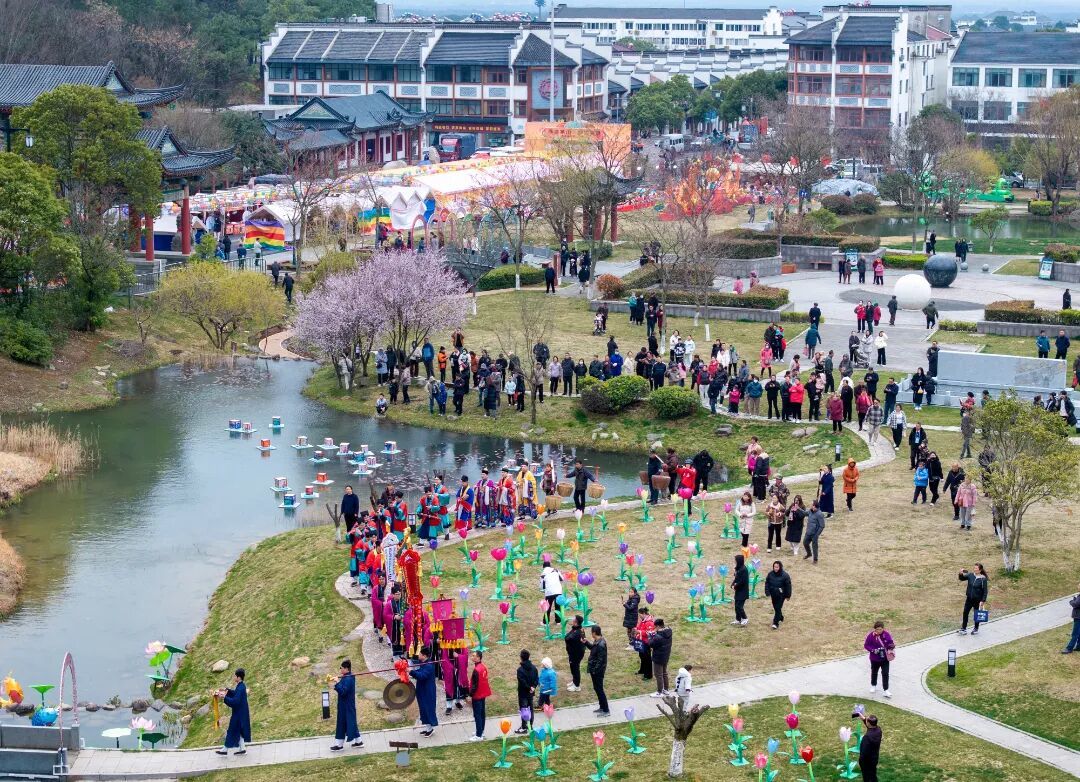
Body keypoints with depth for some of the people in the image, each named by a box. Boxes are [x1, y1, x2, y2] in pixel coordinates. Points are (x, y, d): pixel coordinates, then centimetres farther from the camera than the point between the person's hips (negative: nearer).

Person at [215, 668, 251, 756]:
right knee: (239, 731, 17)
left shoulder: (240, 688, -26)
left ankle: (225, 749, 15)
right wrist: (227, 690, 14)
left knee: (232, 731, 4)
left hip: (238, 713, -9)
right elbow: (236, 694, 21)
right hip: (241, 712, 9)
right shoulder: (241, 686, 3)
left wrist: (224, 697, -28)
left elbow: (235, 701, -31)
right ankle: (241, 749, 23)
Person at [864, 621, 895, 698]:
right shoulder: (871, 635, -17)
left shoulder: (886, 634, -12)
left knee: (885, 674, -4)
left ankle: (886, 690, 1)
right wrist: (873, 650, -25)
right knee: (874, 672, 20)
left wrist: (891, 646, -23)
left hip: (885, 658, 0)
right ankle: (873, 686, 43)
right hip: (875, 658, 0)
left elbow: (890, 642, 1)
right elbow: (866, 645, -11)